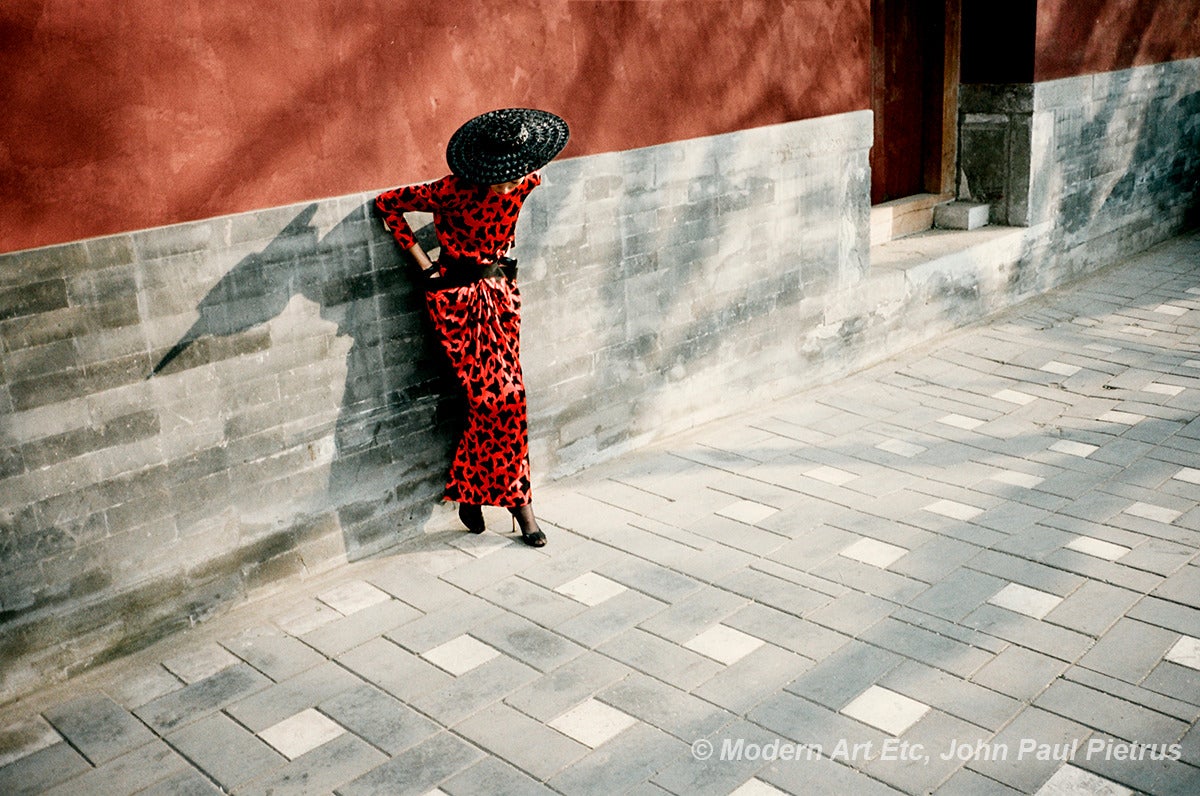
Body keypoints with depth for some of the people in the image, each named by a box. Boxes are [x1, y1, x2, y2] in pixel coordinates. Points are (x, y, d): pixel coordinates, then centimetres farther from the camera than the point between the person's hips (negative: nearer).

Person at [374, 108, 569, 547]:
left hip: (500, 290, 5)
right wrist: (423, 262, -7)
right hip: (458, 295, -5)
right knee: (495, 396, -10)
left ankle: (473, 489, 15)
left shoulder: (526, 181, -6)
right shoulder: (451, 190, -19)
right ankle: (516, 498, 5)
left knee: (506, 396, -1)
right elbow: (387, 204, -6)